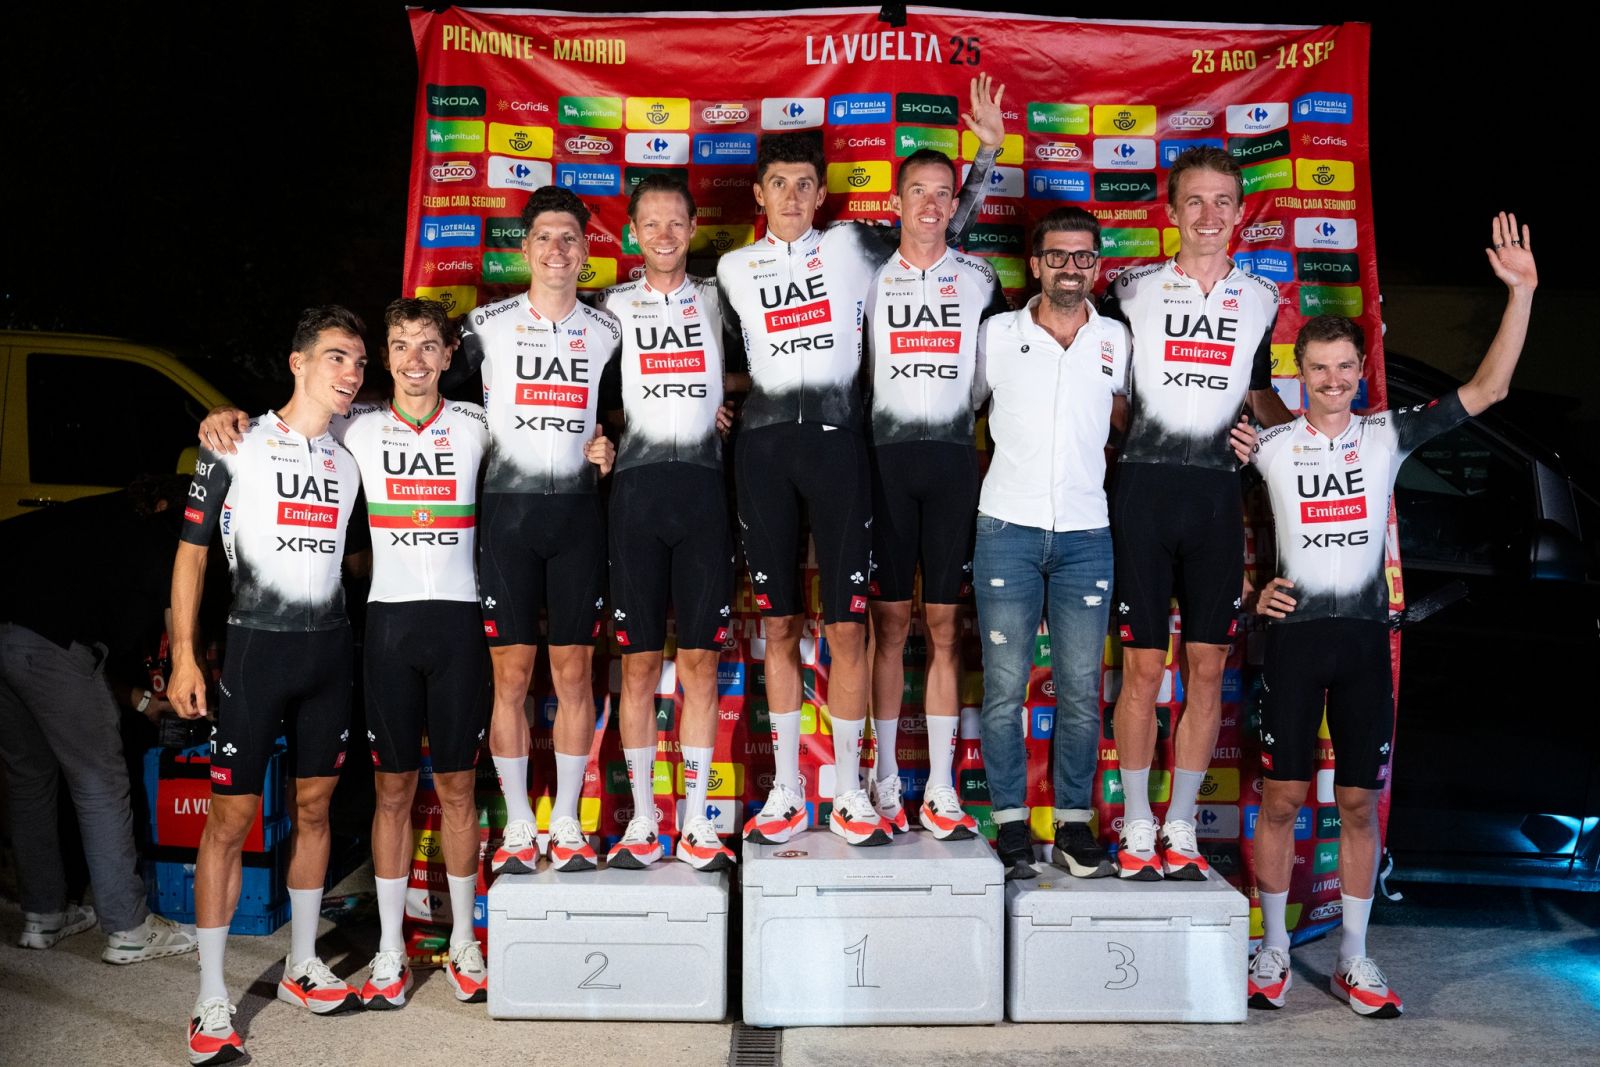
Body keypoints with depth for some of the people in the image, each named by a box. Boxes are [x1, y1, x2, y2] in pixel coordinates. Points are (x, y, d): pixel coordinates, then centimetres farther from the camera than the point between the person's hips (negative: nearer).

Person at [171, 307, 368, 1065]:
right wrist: (183, 654, -8)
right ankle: (212, 1002, 5)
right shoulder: (237, 446, -2)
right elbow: (192, 549, -3)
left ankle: (302, 968, 25)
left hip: (330, 648, 4)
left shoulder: (352, 458, 9)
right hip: (256, 647, -4)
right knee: (231, 818, -3)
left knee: (313, 808, 11)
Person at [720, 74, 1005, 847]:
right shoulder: (735, 268, 12)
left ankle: (849, 790, 10)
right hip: (763, 444, 2)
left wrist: (986, 150, 5)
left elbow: (944, 233, 11)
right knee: (779, 626, 5)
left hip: (836, 441, -2)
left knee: (846, 624, -2)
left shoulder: (852, 247, 7)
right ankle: (786, 791, 15)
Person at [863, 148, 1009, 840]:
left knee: (944, 627, 2)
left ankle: (940, 788, 8)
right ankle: (885, 780, 11)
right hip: (885, 456, -1)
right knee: (889, 622, 2)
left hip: (953, 458, 1)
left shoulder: (979, 280, 10)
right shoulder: (869, 276, 7)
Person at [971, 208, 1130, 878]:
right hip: (1007, 529, -1)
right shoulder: (996, 335, 5)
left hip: (1086, 534, 1)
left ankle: (1074, 823, 14)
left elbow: (1131, 421, 20)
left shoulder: (1117, 340, 9)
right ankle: (1010, 823, 9)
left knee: (1080, 687, 3)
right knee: (1004, 685, -1)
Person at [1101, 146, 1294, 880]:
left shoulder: (1260, 299, 11)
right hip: (1143, 487, -3)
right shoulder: (1131, 290, 2)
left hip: (1216, 495, 3)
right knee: (1142, 666, 0)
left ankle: (1181, 828, 17)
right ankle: (1137, 827, 13)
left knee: (1207, 667, 5)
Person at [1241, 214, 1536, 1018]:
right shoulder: (1269, 446, 2)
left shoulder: (1388, 435, 5)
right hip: (1294, 632, -1)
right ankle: (1273, 953, 14)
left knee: (1359, 802, 5)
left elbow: (1488, 388, 0)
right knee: (1281, 798, 0)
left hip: (1364, 636, 1)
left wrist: (1520, 293, -7)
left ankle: (1354, 959, 17)